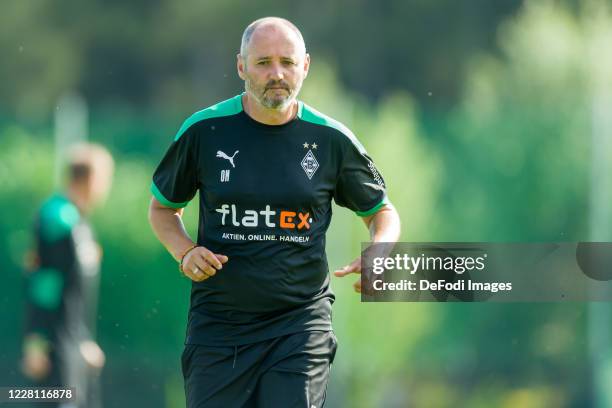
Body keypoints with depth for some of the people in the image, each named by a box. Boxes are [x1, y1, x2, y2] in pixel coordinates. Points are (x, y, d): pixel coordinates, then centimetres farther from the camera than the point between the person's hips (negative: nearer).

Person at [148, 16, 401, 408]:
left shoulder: (331, 139, 1)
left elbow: (381, 211, 15)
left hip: (301, 324, 0)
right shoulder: (204, 130, 0)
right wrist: (185, 252, -5)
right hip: (218, 326, 1)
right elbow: (163, 207, 15)